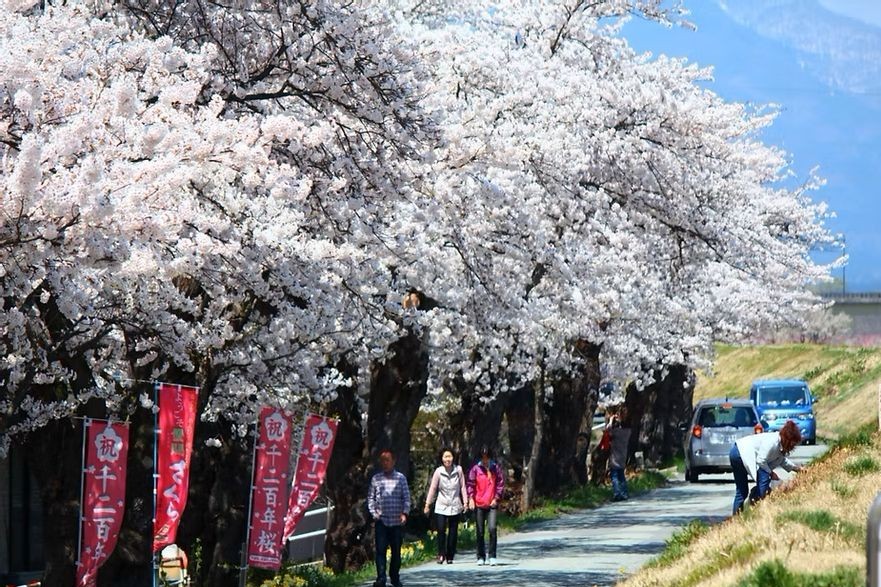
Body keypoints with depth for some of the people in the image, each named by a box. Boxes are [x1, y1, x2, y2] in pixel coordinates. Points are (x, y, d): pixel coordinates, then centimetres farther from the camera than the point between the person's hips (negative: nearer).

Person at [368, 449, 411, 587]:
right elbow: (371, 498, 9)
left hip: (397, 521, 0)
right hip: (381, 521, 0)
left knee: (396, 551, 8)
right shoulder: (376, 479, 6)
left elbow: (406, 498, 2)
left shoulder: (400, 478, 3)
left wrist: (404, 513, -11)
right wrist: (373, 512, -4)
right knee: (380, 550, -7)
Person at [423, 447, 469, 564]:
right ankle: (441, 554, -1)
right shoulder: (438, 471, -5)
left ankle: (450, 557, 13)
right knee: (441, 530, -13)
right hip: (441, 506, -1)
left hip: (455, 506, 1)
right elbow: (433, 488, 0)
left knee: (453, 532, 4)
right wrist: (428, 504, 2)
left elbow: (462, 487, 4)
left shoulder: (458, 470, -3)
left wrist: (465, 502, 3)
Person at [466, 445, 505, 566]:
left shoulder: (496, 468, 4)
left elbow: (500, 483, 7)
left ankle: (492, 556, -7)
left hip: (492, 504, -1)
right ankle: (481, 557, 14)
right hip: (478, 504, 1)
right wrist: (471, 498, -9)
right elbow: (470, 484, 3)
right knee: (480, 531, 6)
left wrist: (496, 498, -2)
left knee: (492, 529, -14)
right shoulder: (476, 469, 2)